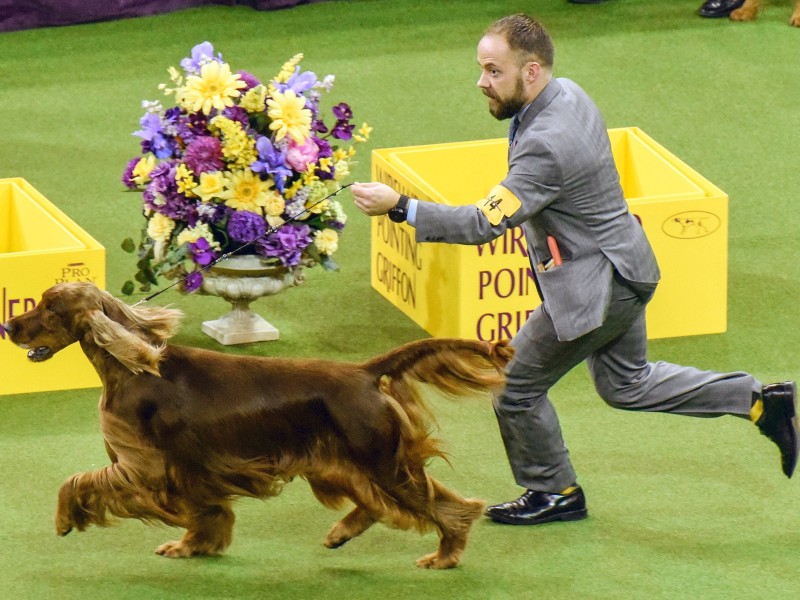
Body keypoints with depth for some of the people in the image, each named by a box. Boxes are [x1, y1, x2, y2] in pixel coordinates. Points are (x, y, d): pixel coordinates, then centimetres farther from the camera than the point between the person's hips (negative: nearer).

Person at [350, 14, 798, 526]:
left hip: (594, 286, -10)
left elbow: (484, 224, -35)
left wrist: (399, 207, -35)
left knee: (516, 385, 6)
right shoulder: (569, 94, -2)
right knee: (626, 384, 25)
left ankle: (553, 493, 23)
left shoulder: (547, 146, -32)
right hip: (624, 270, 10)